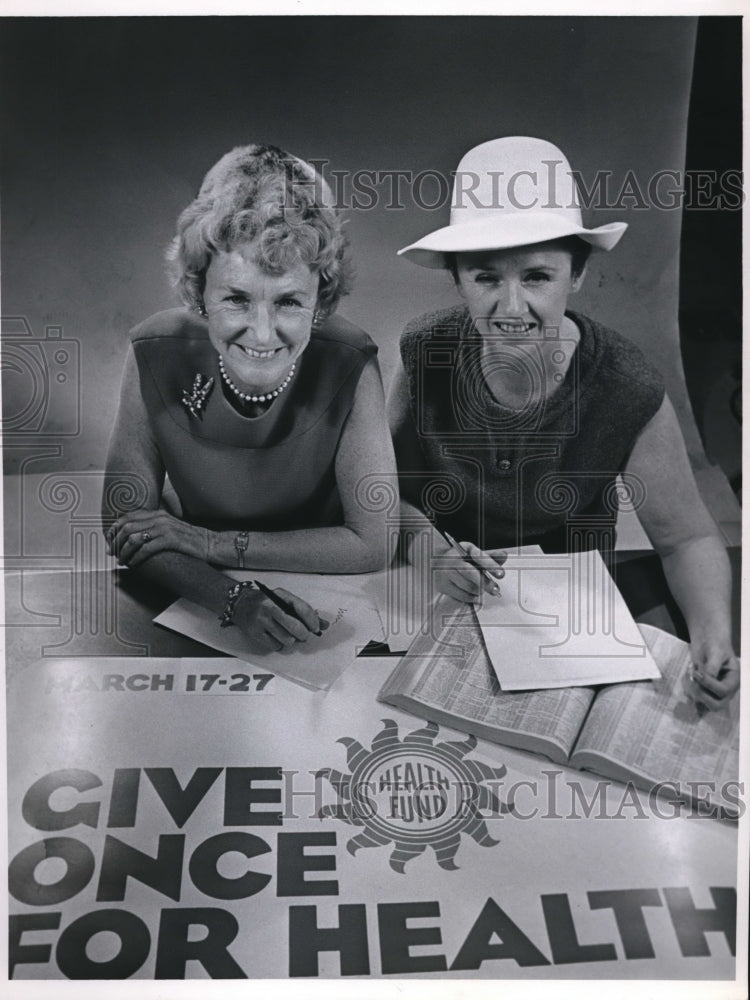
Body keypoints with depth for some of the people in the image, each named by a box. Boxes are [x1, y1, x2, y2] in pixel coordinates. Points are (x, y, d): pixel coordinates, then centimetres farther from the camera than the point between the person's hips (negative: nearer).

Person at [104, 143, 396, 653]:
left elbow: (375, 543, -17)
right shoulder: (157, 355, -18)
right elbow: (125, 522, -11)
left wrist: (212, 542, -17)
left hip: (316, 601, 0)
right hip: (193, 596, 1)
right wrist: (236, 600, -27)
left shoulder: (348, 364, -22)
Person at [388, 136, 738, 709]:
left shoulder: (629, 393, -19)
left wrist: (713, 633, -26)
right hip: (436, 601, 0)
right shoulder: (425, 354, -15)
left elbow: (687, 537, -8)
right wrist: (432, 547, -24)